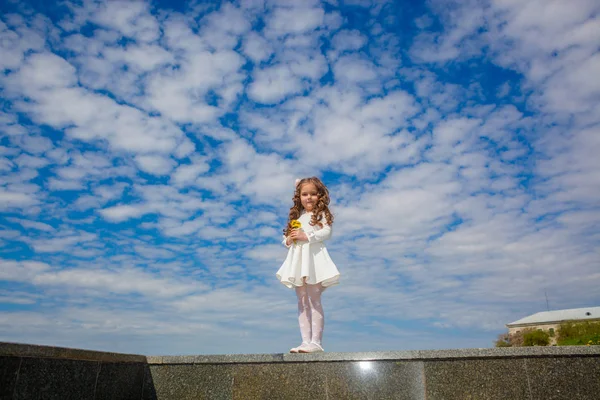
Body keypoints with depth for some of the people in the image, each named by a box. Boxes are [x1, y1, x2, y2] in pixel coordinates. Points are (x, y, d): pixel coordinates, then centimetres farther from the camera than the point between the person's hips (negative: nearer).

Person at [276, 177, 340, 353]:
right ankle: (305, 341, 11)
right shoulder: (297, 216, 19)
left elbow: (327, 232, -13)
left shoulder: (321, 214, 3)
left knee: (314, 301, -7)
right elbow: (286, 237, 21)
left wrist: (306, 236, -18)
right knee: (302, 303, 7)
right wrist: (288, 239, -2)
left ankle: (316, 342, -4)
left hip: (314, 257, -6)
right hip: (297, 259, 7)